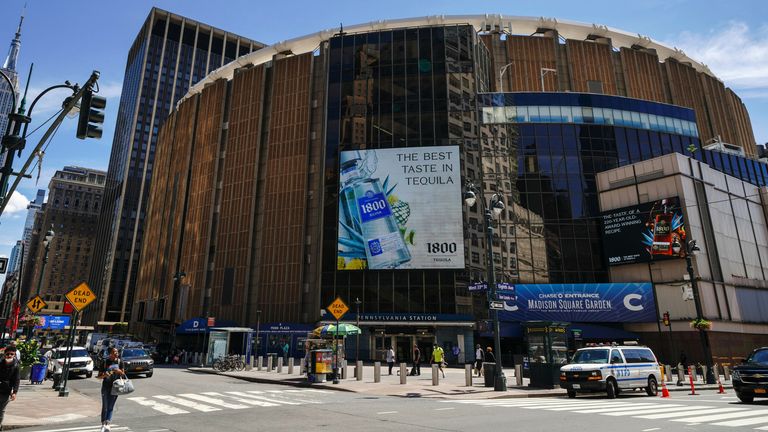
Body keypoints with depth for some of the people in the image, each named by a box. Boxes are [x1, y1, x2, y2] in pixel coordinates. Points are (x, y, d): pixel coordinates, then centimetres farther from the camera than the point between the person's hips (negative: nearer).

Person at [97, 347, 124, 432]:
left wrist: (120, 371, -15)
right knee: (105, 406, 2)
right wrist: (104, 375, -20)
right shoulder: (105, 362, -3)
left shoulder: (119, 361, 2)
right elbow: (99, 376, 1)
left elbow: (123, 373, 7)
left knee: (111, 406, 2)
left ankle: (108, 424, 2)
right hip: (106, 386, -1)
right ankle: (103, 424, 11)